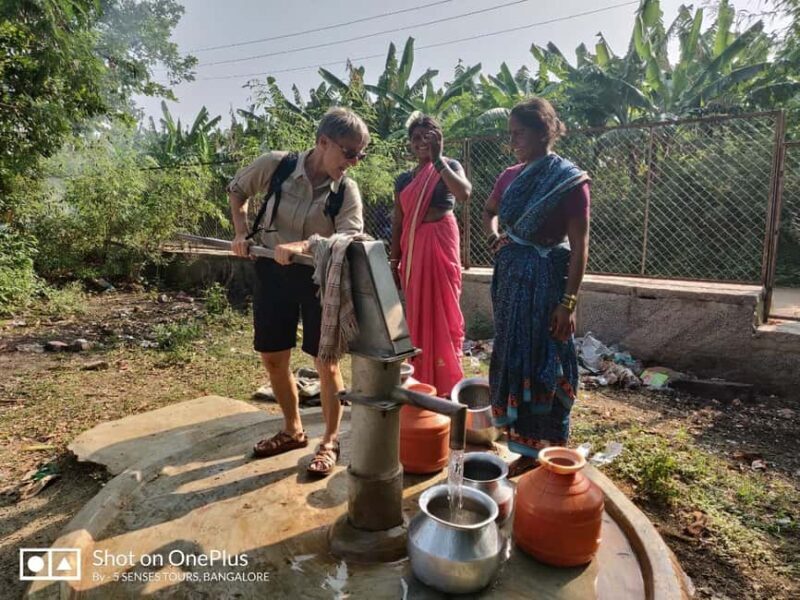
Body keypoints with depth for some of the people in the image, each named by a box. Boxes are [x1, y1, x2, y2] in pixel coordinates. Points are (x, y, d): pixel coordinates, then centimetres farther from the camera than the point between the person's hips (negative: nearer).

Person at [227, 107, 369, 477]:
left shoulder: (346, 192, -12)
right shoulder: (276, 165, -9)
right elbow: (237, 190, 9)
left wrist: (302, 246, -40)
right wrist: (241, 233, -1)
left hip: (318, 277, -2)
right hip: (271, 272, 3)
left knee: (326, 362, -1)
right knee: (272, 357, 11)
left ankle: (330, 442, 18)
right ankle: (293, 431, 32)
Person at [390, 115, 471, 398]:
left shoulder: (450, 166, 3)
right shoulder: (404, 179, 13)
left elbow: (465, 193, -19)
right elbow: (397, 222, 12)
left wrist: (438, 160, -18)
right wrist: (394, 261, 8)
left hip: (441, 242, -4)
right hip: (413, 248, 4)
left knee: (444, 309, -1)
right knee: (417, 312, 7)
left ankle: (447, 382, 10)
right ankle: (421, 381, 21)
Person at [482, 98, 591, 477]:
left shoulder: (570, 181, -10)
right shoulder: (510, 177, 8)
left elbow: (579, 247, -12)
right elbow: (489, 211, 27)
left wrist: (568, 302, -17)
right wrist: (493, 232, 4)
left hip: (545, 281, -7)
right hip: (511, 278, 7)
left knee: (544, 366, 1)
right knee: (513, 361, 12)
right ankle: (527, 449, 28)